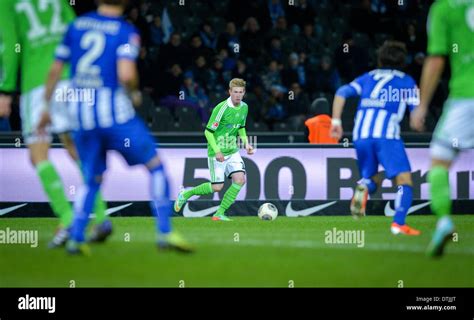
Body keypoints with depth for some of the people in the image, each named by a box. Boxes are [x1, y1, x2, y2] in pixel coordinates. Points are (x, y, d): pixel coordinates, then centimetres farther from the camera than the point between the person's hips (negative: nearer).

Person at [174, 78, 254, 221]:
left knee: (240, 179, -13)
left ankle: (220, 213, -2)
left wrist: (246, 143, 4)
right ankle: (185, 195, 20)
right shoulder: (221, 108, -20)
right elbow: (208, 131, -16)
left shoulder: (244, 107, 2)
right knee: (217, 187, -5)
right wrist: (217, 151, -24)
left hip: (232, 151, 6)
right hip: (217, 152, -6)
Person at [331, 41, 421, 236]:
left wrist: (336, 121, 9)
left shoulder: (368, 77, 24)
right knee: (404, 181, -4)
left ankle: (363, 187, -16)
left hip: (361, 135, 4)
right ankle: (399, 223, -27)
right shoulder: (406, 81, 16)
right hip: (387, 135, -4)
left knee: (372, 179, 21)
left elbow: (342, 93, 12)